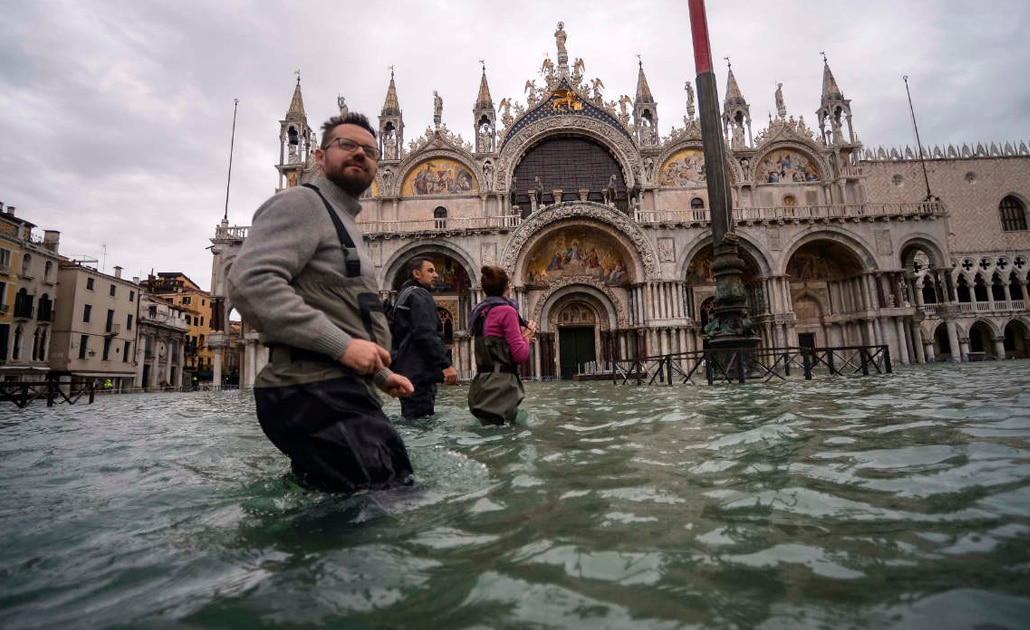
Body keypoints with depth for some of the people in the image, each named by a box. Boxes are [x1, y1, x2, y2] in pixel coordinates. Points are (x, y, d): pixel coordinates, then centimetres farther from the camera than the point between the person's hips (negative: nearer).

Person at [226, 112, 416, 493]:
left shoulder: (343, 221, 29)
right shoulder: (301, 203, -2)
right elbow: (249, 283, -19)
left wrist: (381, 374, 27)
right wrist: (342, 345, -20)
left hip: (341, 392, 10)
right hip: (316, 393, -10)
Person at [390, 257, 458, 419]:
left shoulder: (404, 295, 23)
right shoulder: (419, 295, -9)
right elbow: (426, 335, -21)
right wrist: (446, 364, -21)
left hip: (407, 371, 10)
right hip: (419, 373, -10)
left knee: (412, 420, 14)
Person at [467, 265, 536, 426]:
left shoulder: (480, 311, 15)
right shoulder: (507, 310, -11)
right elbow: (520, 355, -14)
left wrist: (521, 336, 16)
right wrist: (527, 336, 6)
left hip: (483, 384, 9)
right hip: (501, 386, -9)